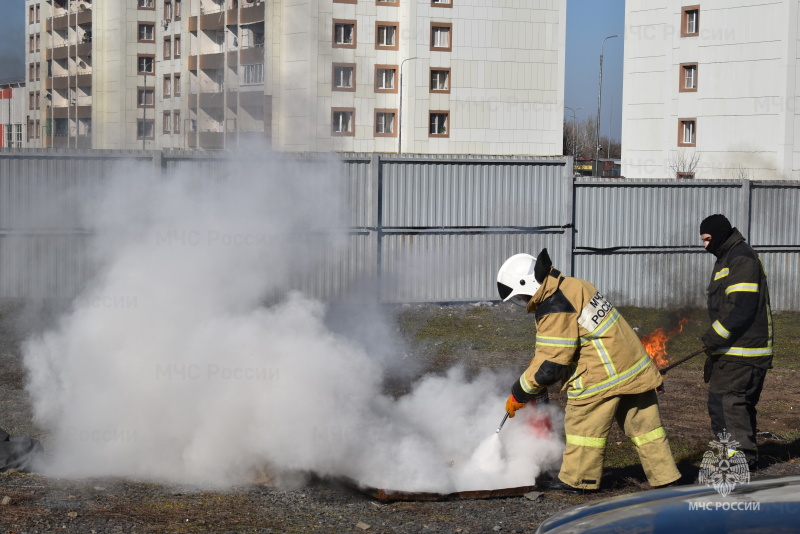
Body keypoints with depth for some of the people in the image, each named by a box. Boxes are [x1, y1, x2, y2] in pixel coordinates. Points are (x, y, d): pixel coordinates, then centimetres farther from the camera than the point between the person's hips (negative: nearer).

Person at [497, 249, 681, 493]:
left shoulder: (554, 310, -17)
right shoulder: (573, 286, 13)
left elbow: (550, 365, -16)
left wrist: (519, 393, -4)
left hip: (602, 373, -9)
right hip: (634, 365, 9)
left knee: (583, 424, 5)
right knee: (643, 423, 13)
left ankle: (576, 480, 16)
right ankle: (665, 478, 17)